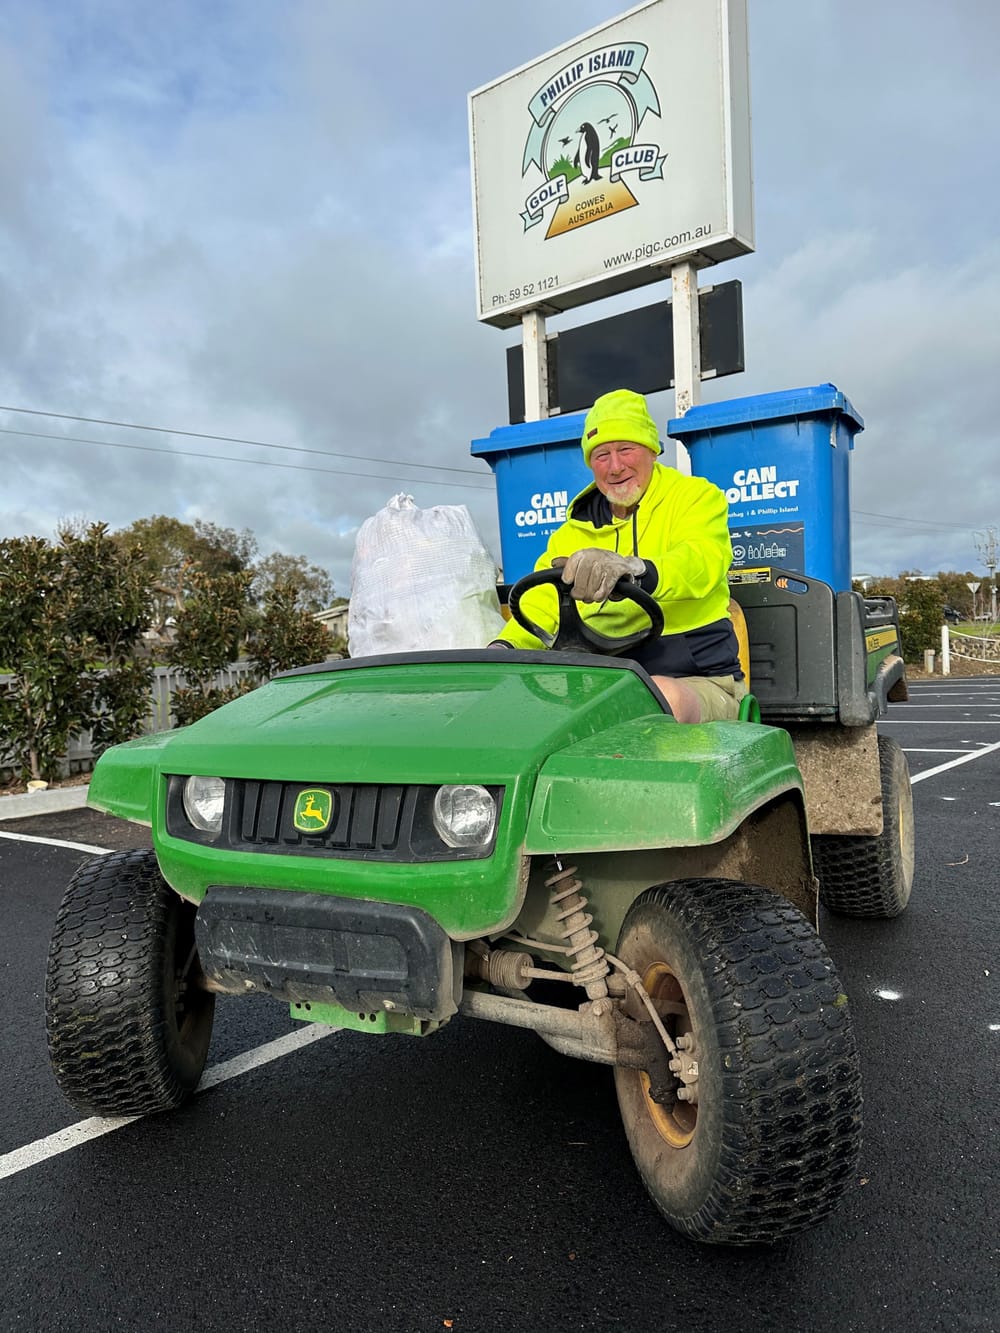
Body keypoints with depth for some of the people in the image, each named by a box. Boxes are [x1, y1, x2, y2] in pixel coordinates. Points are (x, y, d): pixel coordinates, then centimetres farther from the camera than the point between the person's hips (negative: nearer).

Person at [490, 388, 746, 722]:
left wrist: (635, 570, -40)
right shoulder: (574, 532, 18)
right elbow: (541, 607, 11)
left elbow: (702, 561, -18)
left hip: (699, 681, -4)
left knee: (662, 698, -39)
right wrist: (503, 647, -13)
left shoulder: (696, 497, 5)